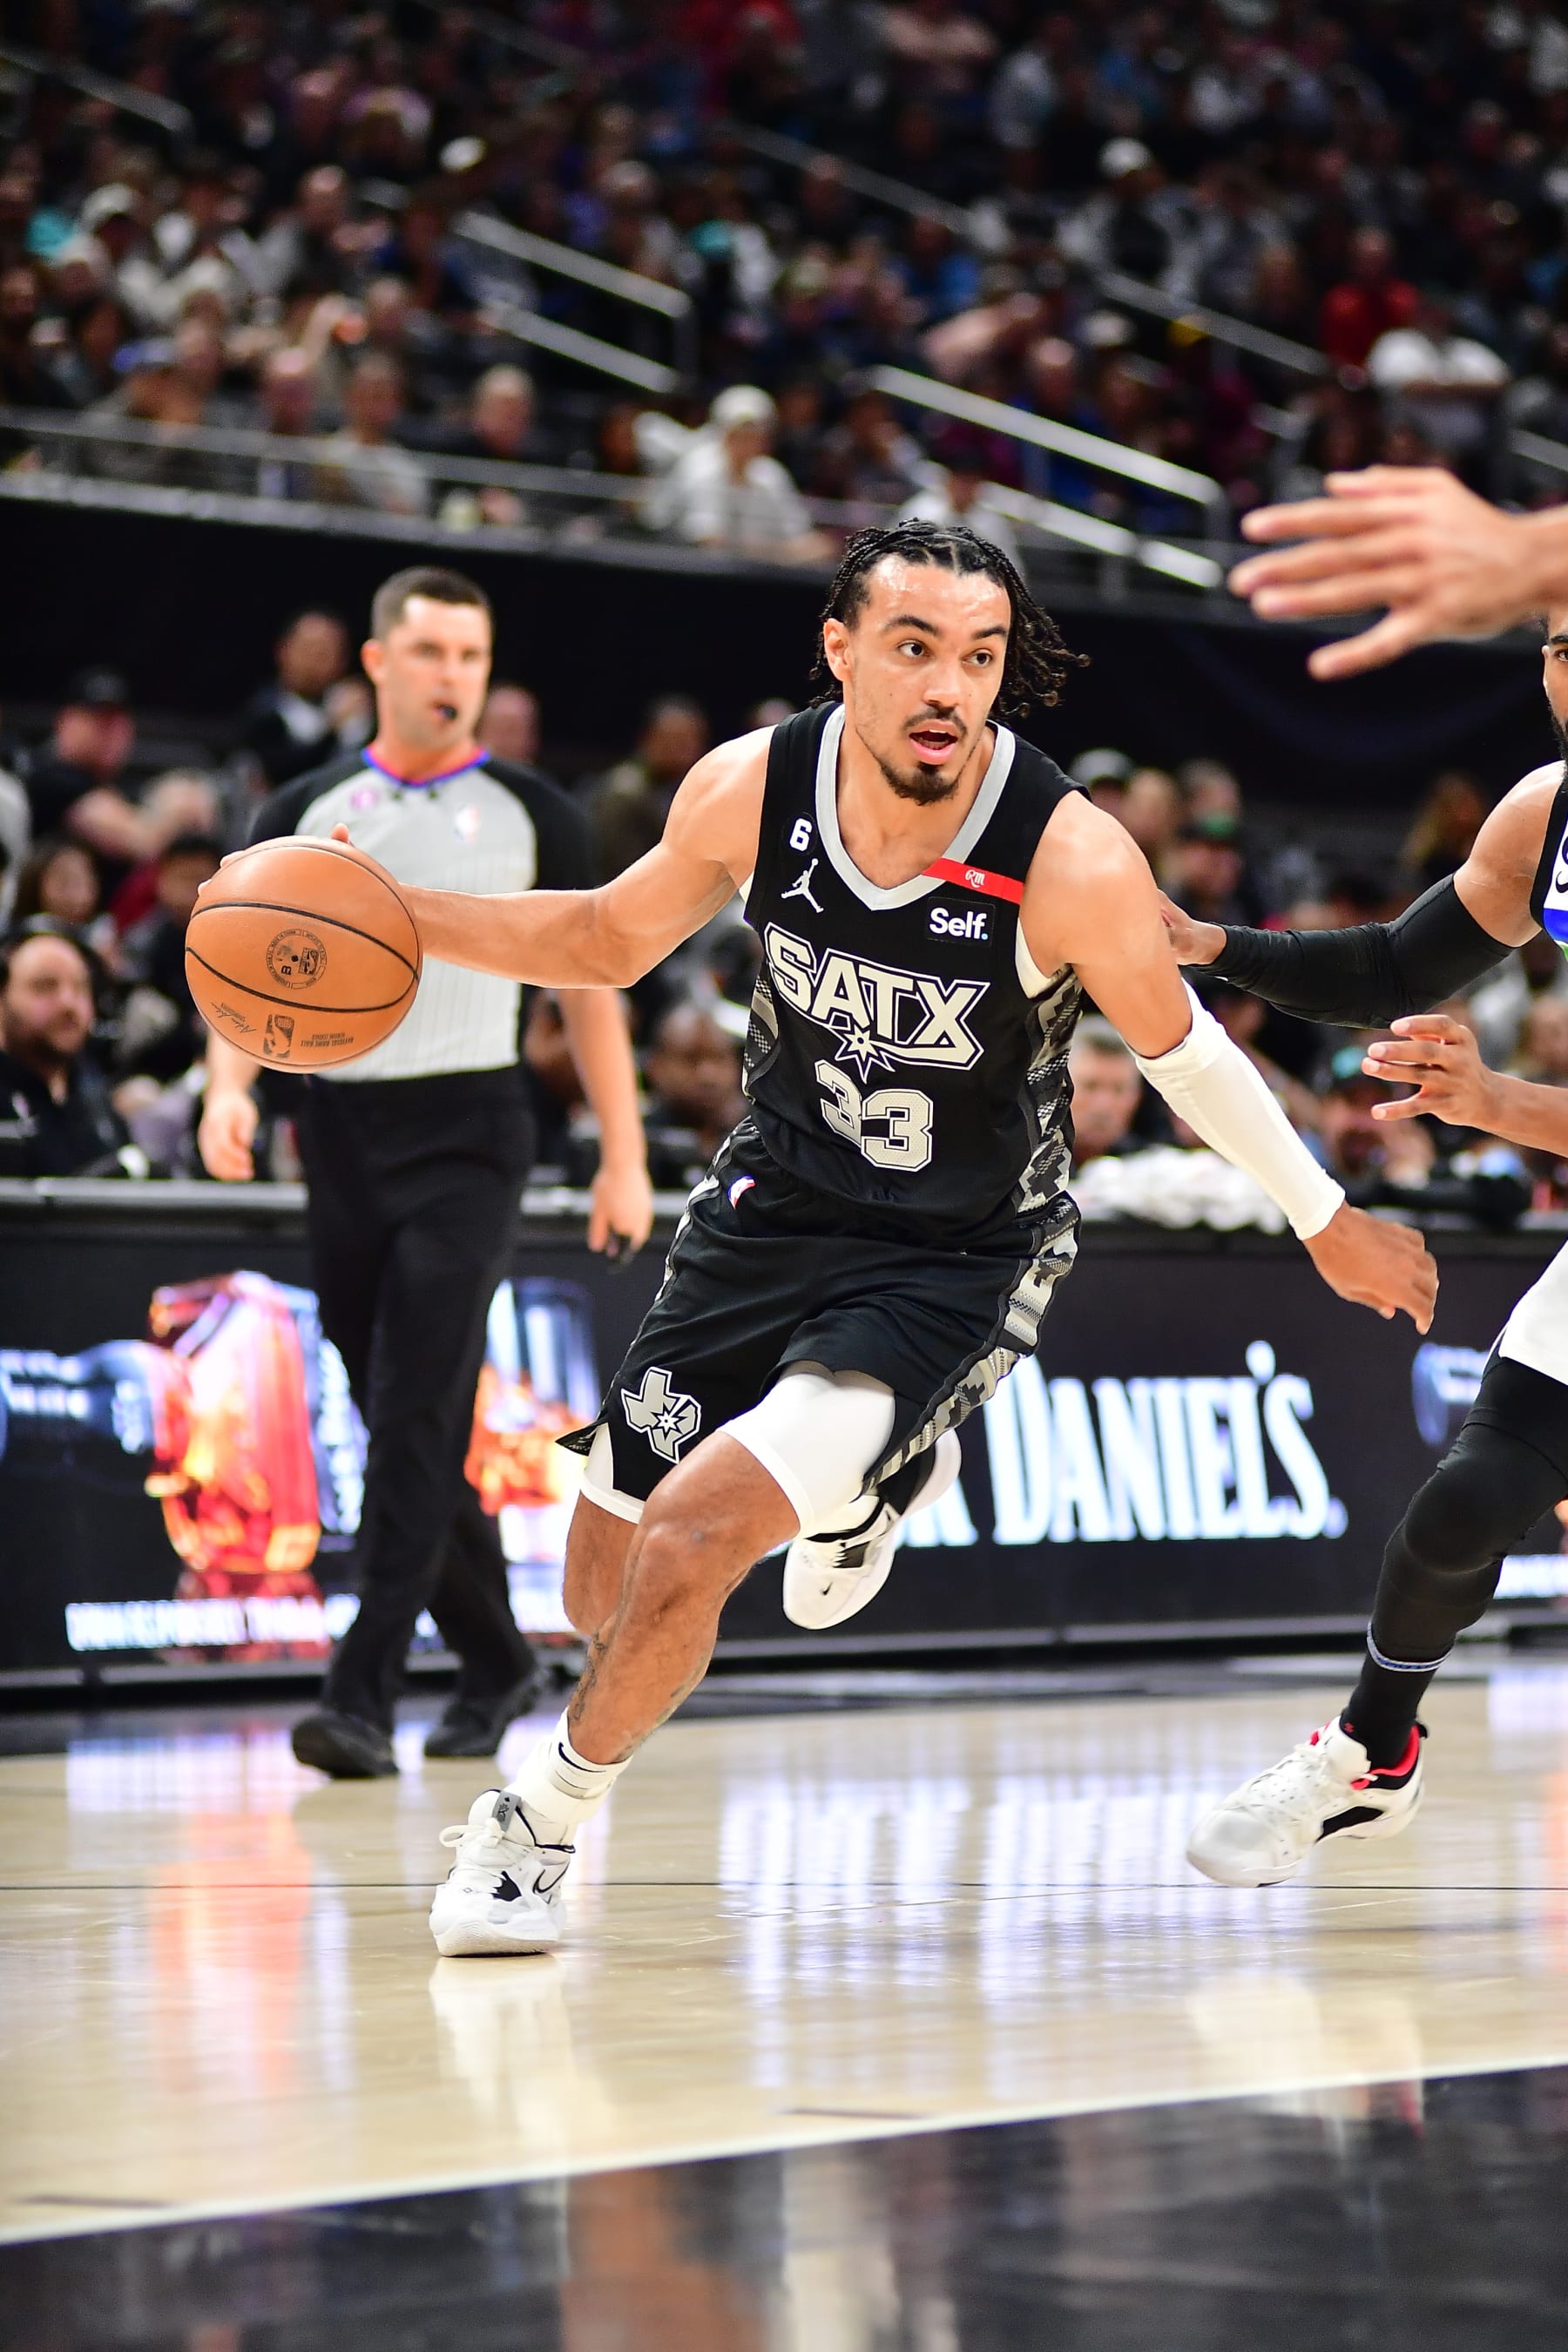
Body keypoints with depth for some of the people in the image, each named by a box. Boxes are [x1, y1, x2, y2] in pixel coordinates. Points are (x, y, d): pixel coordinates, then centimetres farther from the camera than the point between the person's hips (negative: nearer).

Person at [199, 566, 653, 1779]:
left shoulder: (532, 813, 4)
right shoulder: (307, 811, 9)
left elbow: (589, 986, 7)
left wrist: (624, 1159, 2)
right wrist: (230, 1086, -14)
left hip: (470, 1132, -3)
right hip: (343, 1129, 3)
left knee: (417, 1413, -16)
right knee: (405, 1428, 10)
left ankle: (364, 1696, -19)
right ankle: (493, 1658, 28)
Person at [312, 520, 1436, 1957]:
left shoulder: (1073, 863, -26)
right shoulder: (750, 790, -16)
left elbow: (1180, 1051, -7)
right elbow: (611, 939, 4)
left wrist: (1327, 1222, 5)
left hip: (958, 1260, -4)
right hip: (773, 1207, 5)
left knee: (692, 1540, -21)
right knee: (606, 1597, 11)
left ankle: (546, 1819, 6)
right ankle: (882, 1473, 39)